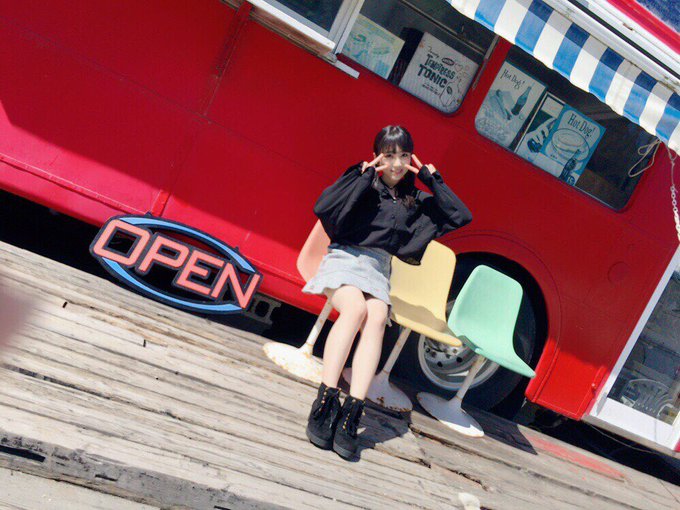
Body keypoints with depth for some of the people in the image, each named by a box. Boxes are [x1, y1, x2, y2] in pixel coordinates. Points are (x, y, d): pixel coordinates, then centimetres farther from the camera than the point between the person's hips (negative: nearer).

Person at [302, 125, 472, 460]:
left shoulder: (414, 200, 16)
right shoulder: (362, 184, 4)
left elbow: (461, 217, 11)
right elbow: (323, 207, -14)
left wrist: (432, 180, 8)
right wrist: (363, 175, -12)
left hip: (378, 269, 3)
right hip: (345, 257, -3)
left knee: (377, 319, -30)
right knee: (355, 308, -34)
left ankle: (352, 413, -36)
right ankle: (324, 402, -35)